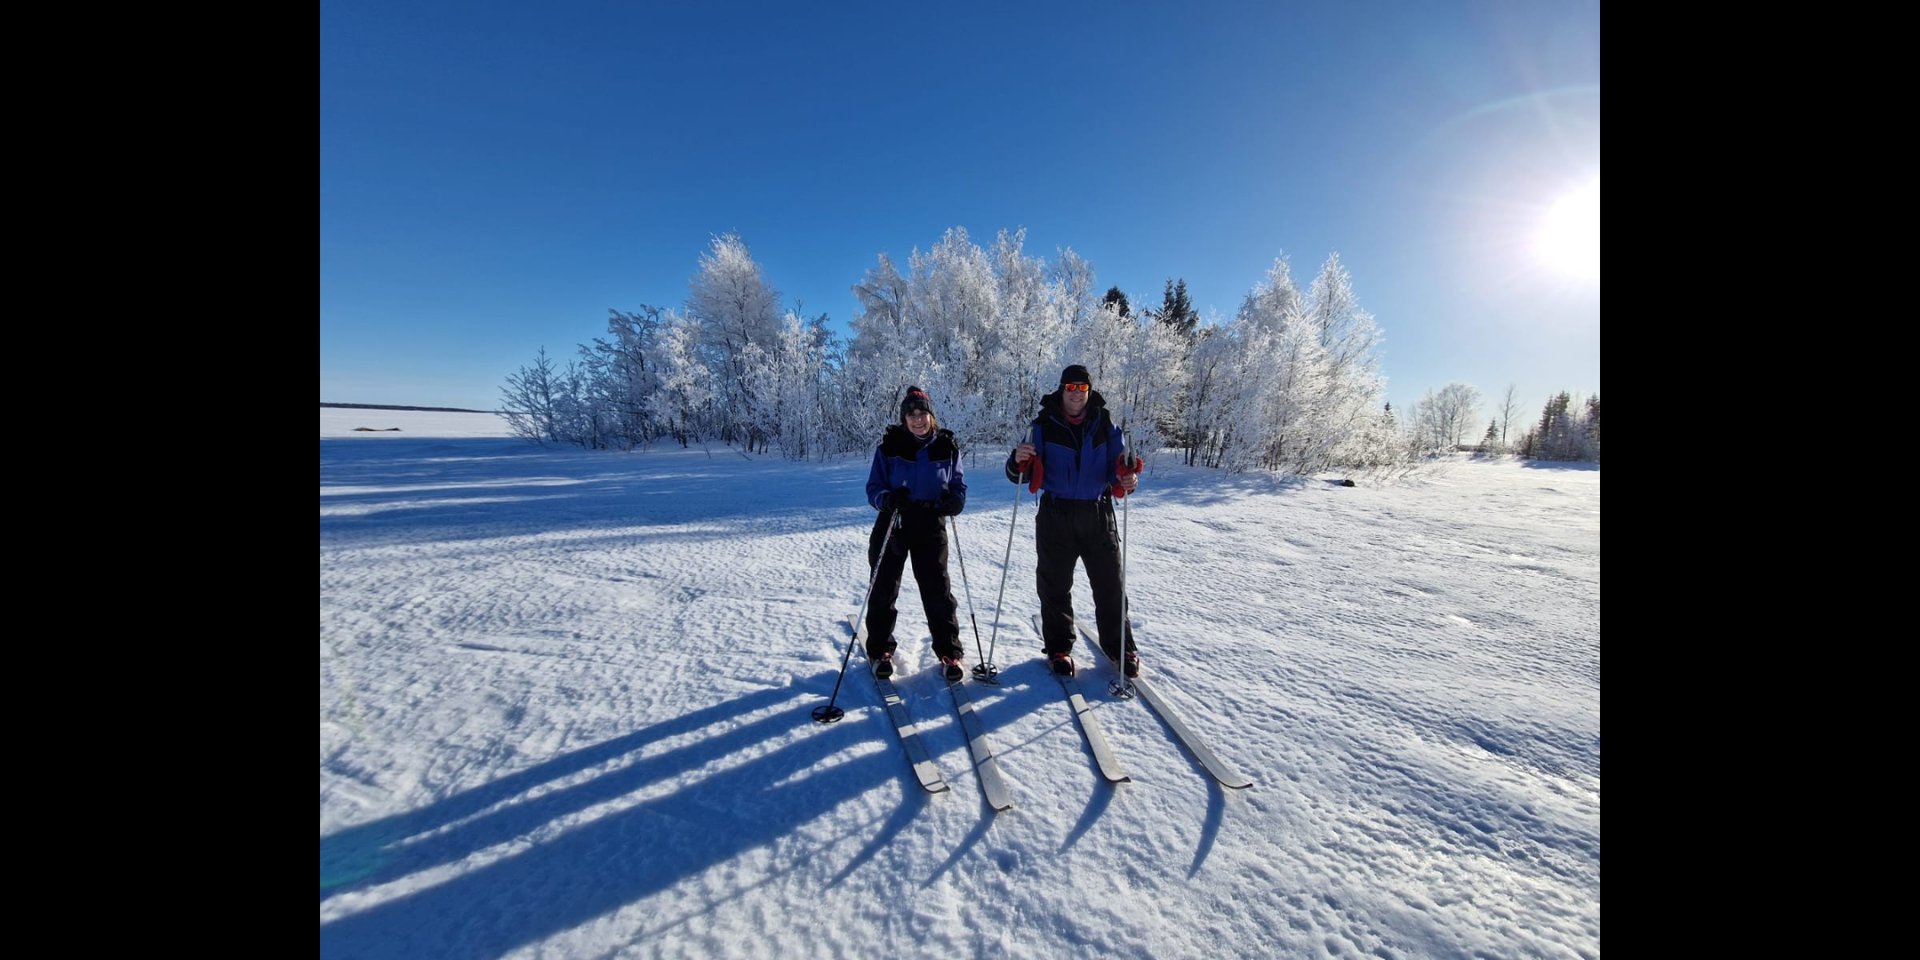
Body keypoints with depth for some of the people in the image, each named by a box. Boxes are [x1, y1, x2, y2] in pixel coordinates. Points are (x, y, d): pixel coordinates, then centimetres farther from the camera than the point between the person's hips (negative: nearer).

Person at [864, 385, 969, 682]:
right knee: (883, 590, 8)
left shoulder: (947, 447, 0)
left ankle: (949, 652, 18)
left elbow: (959, 485, 9)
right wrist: (887, 499, -24)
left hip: (931, 527, 0)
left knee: (938, 591, 2)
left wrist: (955, 500, -14)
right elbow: (874, 487, -2)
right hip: (892, 526, 0)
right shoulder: (889, 446, -4)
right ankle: (880, 650, 27)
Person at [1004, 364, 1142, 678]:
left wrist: (1128, 480, -18)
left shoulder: (1105, 425, 3)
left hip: (1098, 514, 2)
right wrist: (1019, 461, -26)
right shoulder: (1044, 426, -1)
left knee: (1110, 585, 9)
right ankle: (1058, 647, 25)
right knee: (1056, 586, 8)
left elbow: (1122, 465, 5)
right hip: (1056, 516, -1)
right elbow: (1022, 476, -3)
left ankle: (1120, 646, 27)